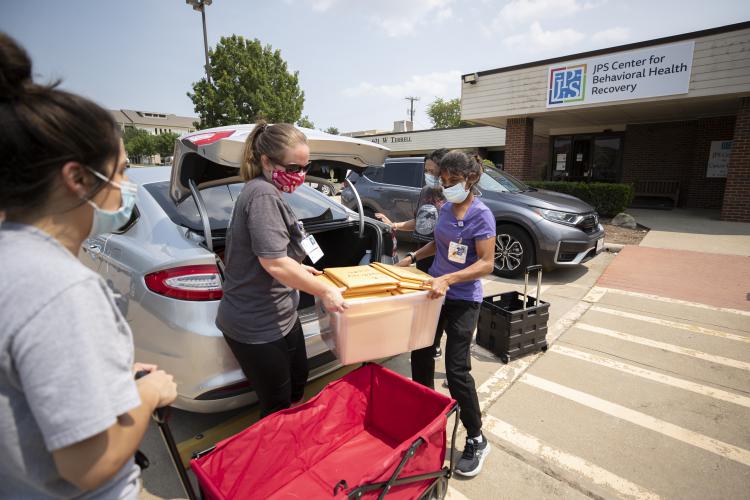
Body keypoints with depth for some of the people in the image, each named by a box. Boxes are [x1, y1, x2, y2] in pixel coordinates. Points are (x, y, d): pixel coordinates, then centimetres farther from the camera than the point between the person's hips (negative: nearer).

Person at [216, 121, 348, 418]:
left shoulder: (266, 192, 9)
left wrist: (301, 271, 15)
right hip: (257, 327, -10)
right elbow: (274, 262, -29)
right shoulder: (263, 195, -22)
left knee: (297, 386, 26)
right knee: (277, 406, 10)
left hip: (279, 317, 10)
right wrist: (325, 291, -20)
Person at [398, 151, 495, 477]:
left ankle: (476, 441, 18)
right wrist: (413, 257, 8)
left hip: (462, 300, -7)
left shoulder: (481, 215, -16)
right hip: (435, 291, 7)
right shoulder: (446, 209, 6)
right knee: (420, 354, 15)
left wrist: (447, 279, -31)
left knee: (456, 369, -4)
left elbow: (486, 264, -20)